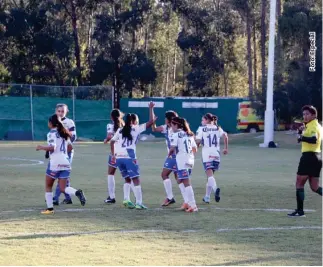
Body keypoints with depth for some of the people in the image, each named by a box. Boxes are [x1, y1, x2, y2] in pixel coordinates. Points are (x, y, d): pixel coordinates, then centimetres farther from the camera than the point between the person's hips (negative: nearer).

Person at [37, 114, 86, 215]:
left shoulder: (52, 133, -7)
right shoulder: (63, 133, 15)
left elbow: (52, 147, -19)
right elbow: (70, 147, 18)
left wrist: (41, 147, -4)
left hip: (55, 163, -6)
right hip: (65, 163, 6)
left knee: (48, 186, 12)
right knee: (63, 188, 4)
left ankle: (50, 208, 11)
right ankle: (77, 192, -24)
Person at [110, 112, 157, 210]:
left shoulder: (120, 130, 18)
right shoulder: (136, 128, 5)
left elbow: (112, 142, 15)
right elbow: (150, 122, 8)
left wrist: (113, 155, 20)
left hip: (119, 157, 5)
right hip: (129, 157, -5)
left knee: (127, 179, 20)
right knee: (136, 180, -1)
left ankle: (126, 199, 7)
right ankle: (139, 203, -6)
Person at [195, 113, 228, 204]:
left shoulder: (201, 129, 1)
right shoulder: (217, 128, 12)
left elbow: (198, 141, -7)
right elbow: (225, 136, -2)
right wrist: (226, 148, 3)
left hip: (207, 155, -4)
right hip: (216, 154, 4)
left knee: (210, 175, -12)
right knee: (210, 175, 16)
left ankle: (215, 188, -43)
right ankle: (207, 197, 20)